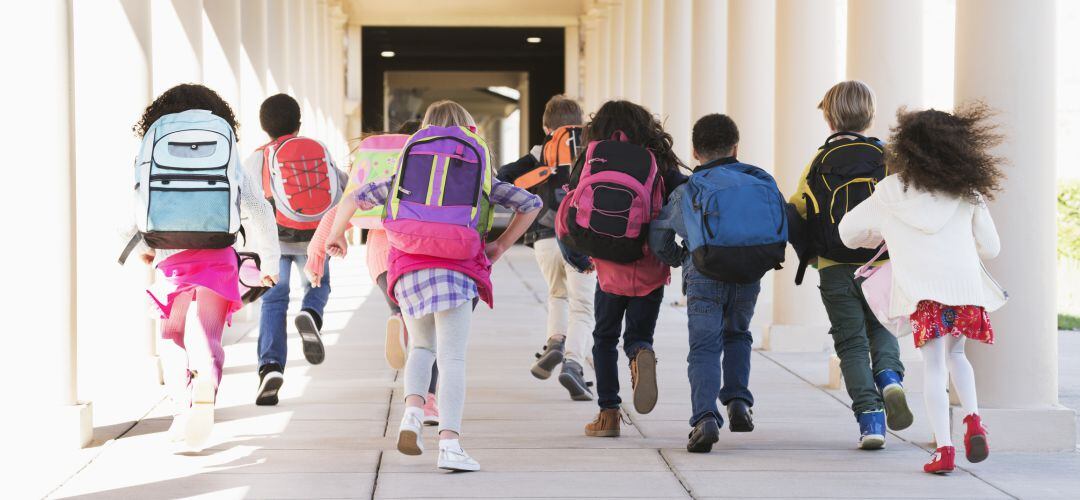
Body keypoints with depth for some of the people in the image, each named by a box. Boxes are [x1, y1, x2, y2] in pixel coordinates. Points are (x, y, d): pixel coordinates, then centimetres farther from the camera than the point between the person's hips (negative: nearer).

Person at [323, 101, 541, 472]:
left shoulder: (408, 169, 20)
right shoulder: (479, 172, 17)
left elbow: (356, 198, 18)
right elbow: (531, 203, 15)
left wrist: (336, 236, 33)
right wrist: (500, 246, 18)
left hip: (409, 268, 2)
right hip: (456, 270, -2)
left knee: (421, 348, 21)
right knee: (452, 358, -6)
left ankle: (413, 412, -6)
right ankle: (449, 443, -20)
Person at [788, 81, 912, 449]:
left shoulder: (819, 163, -1)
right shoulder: (886, 159, 0)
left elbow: (796, 212, 2)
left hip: (835, 270, -1)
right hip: (881, 267, 1)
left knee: (852, 343, 5)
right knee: (882, 329, 22)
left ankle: (870, 417, -7)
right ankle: (889, 374, -8)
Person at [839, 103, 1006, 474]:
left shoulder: (892, 192, 11)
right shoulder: (968, 192, 14)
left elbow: (849, 231, 20)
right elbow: (990, 248, 17)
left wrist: (884, 237, 38)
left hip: (921, 286, -2)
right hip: (966, 284, 2)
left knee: (935, 367, 2)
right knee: (955, 355, 22)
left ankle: (944, 449, -7)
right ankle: (973, 419, 1)